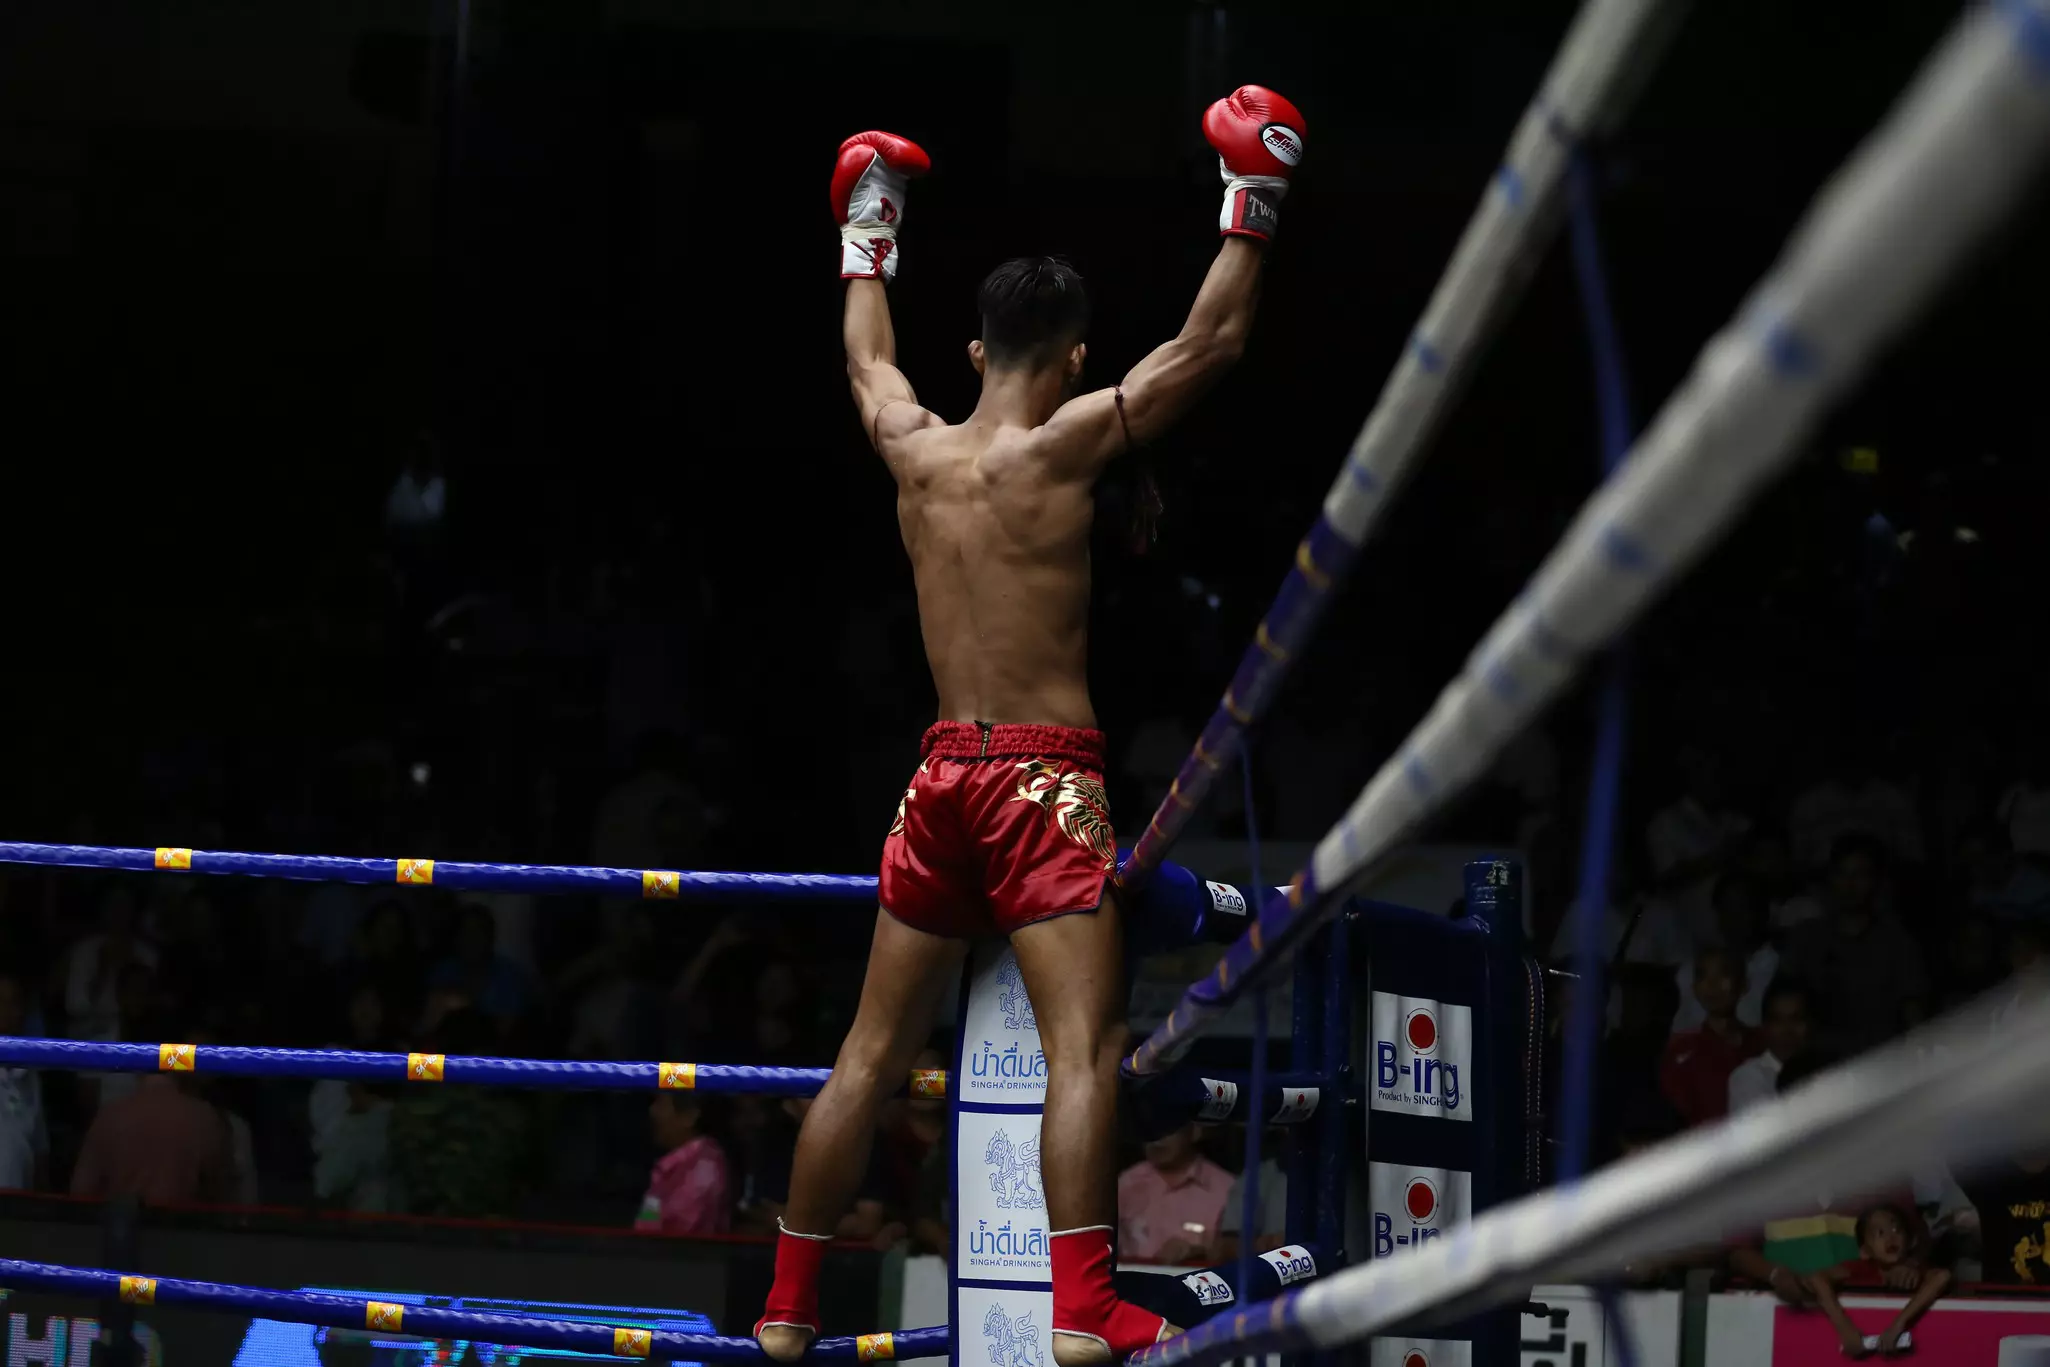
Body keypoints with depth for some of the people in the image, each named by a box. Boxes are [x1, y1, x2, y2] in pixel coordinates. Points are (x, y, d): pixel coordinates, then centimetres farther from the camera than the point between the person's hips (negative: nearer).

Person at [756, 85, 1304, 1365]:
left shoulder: (915, 449, 8)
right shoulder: (1063, 444, -9)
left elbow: (867, 359, 31)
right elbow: (1213, 341, -6)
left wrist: (869, 236, 44)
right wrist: (1253, 200, 2)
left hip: (943, 777, 7)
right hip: (1044, 775, -6)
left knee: (873, 1054, 13)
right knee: (1083, 1042, -14)